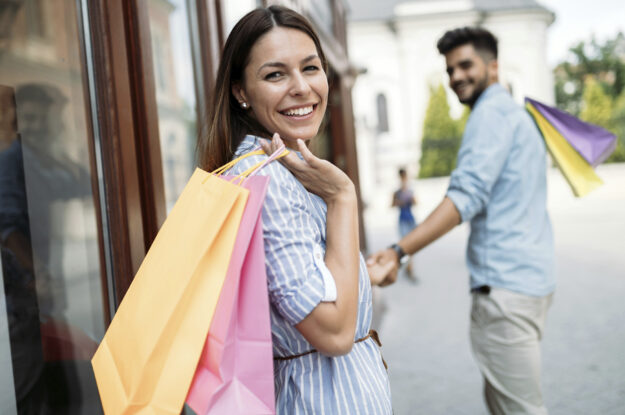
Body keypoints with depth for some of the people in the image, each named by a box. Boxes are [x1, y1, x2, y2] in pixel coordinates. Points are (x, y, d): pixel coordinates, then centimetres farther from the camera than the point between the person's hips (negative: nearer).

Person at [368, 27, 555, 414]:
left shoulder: (492, 111, -10)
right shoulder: (518, 114, 23)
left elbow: (467, 196, -24)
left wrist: (399, 250, -32)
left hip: (505, 283, -10)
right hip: (533, 278, 10)